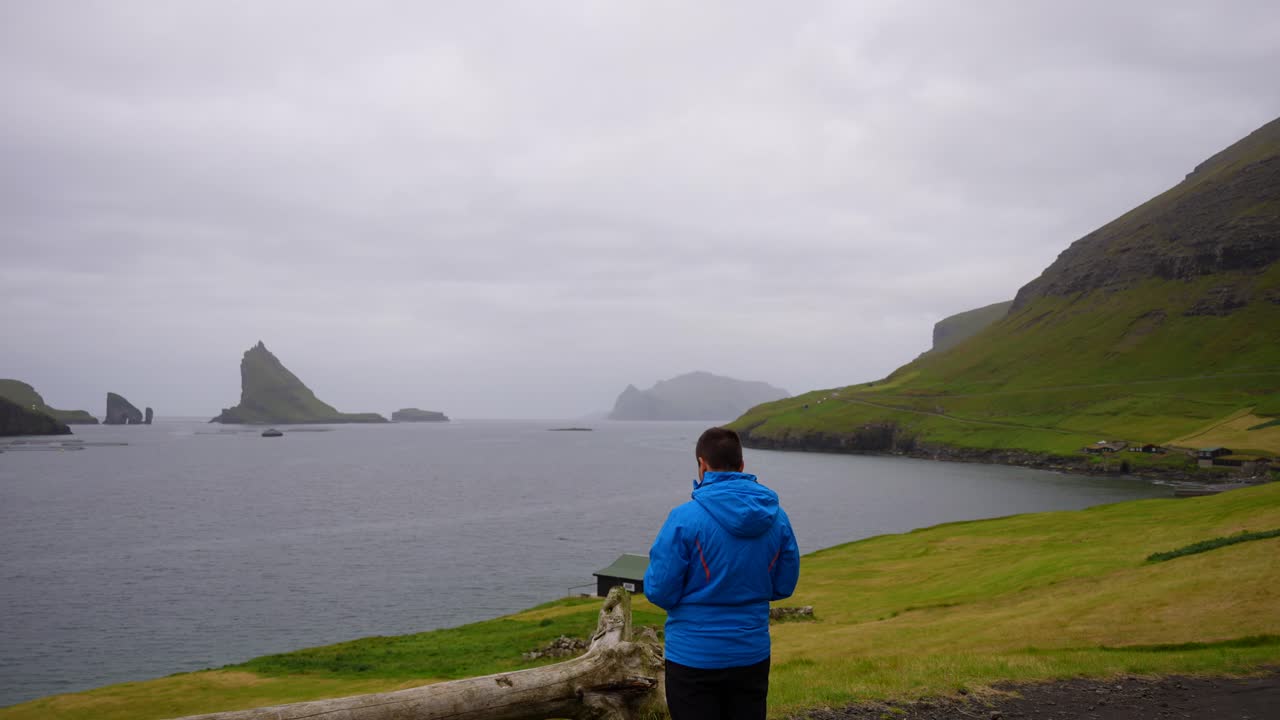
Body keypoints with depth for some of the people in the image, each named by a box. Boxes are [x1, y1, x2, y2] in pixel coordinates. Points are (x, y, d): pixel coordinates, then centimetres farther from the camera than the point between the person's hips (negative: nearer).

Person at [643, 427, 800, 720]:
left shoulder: (685, 518, -17)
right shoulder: (777, 517, -2)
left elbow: (659, 591, -14)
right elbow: (783, 585, 6)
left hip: (694, 658, -4)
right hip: (753, 655, 4)